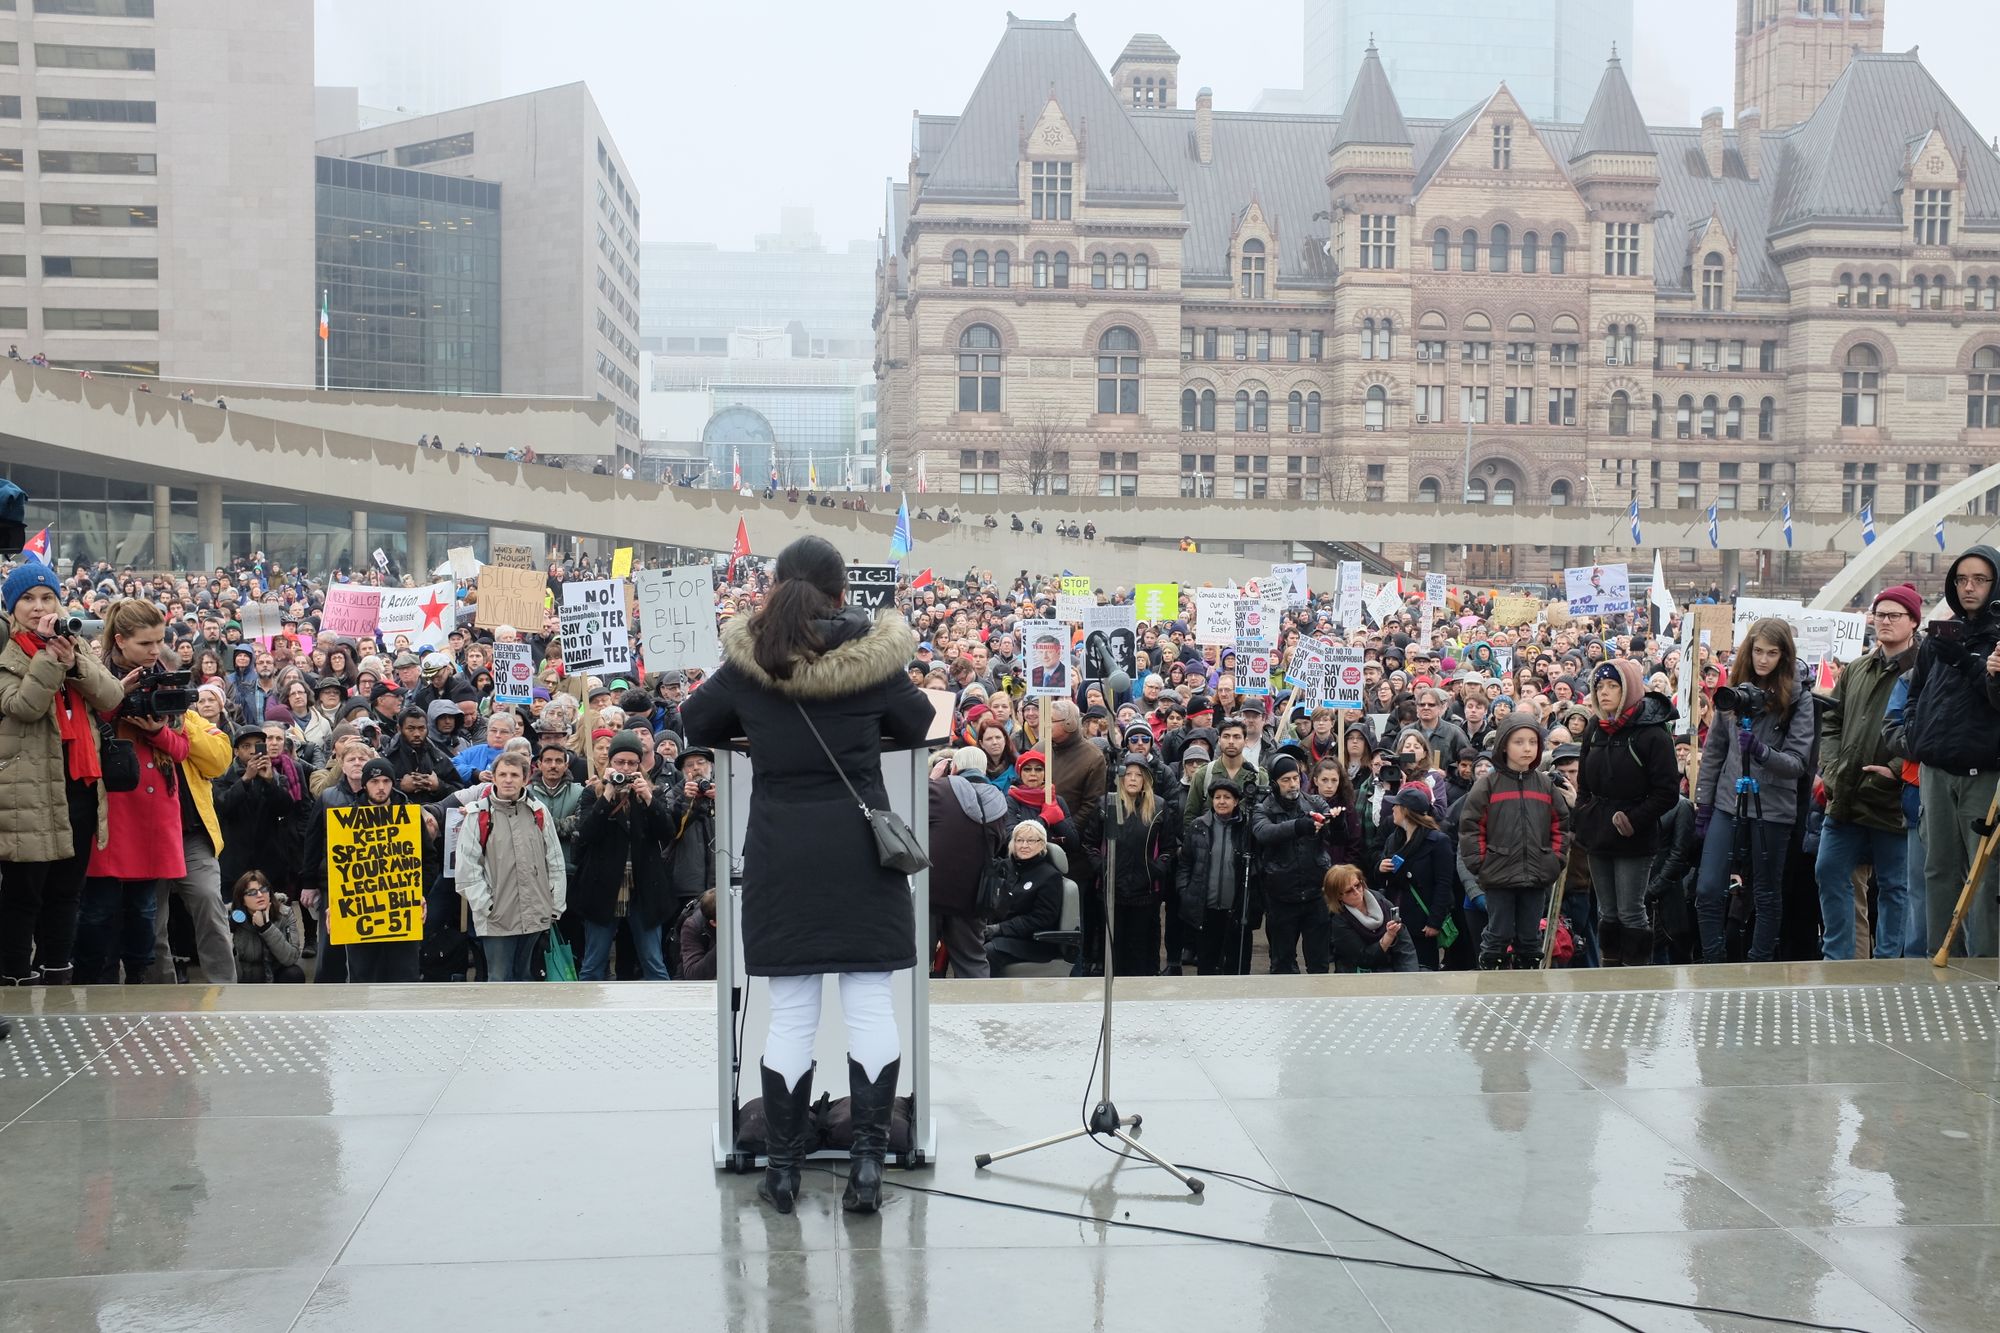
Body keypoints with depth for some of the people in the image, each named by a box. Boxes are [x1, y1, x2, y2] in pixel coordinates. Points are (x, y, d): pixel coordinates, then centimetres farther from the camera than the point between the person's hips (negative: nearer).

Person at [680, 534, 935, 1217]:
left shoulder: (748, 662, -2)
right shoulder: (871, 655, -3)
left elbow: (696, 723, 13)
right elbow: (917, 723, 12)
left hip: (781, 853, 1)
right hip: (861, 847, -1)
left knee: (790, 1013, 6)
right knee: (869, 1005, 3)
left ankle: (783, 1168, 12)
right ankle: (869, 1161, 1)